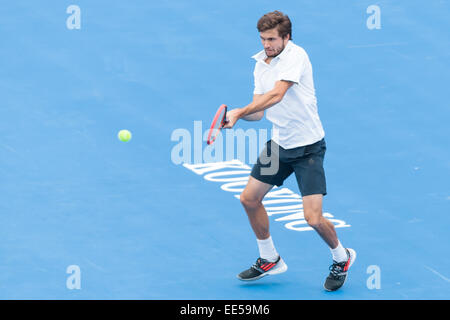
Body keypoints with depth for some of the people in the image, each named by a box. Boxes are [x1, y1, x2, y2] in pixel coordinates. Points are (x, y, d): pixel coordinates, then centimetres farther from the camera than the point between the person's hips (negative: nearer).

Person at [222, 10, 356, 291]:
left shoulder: (296, 56, -18)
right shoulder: (261, 65, 6)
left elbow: (276, 95, -30)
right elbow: (259, 111, 6)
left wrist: (239, 112, -33)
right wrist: (239, 115, -15)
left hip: (308, 146, -8)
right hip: (279, 144, 8)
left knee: (314, 218, -13)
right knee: (250, 199, 10)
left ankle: (342, 258, 17)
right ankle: (270, 260, 30)